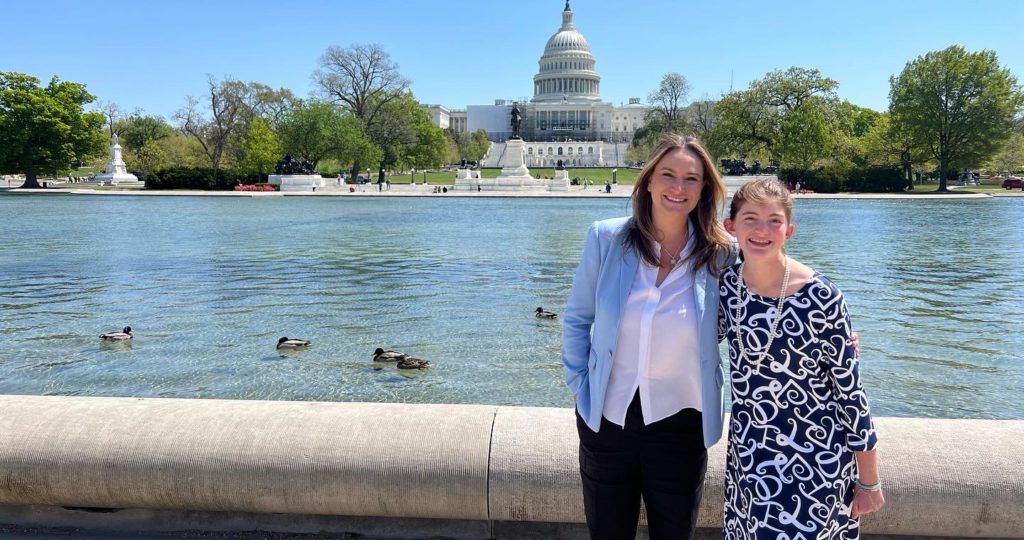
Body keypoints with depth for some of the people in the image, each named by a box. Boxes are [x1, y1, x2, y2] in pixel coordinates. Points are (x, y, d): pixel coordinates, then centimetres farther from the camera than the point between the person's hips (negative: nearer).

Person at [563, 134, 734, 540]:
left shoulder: (720, 255, -10)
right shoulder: (606, 238, -9)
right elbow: (577, 319, 3)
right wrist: (578, 382, 0)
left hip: (679, 421, -1)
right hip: (606, 416, 1)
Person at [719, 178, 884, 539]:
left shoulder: (819, 296, -17)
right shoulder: (726, 284, -5)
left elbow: (850, 390, -9)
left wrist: (869, 481, -4)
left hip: (815, 457, -4)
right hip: (748, 454, 4)